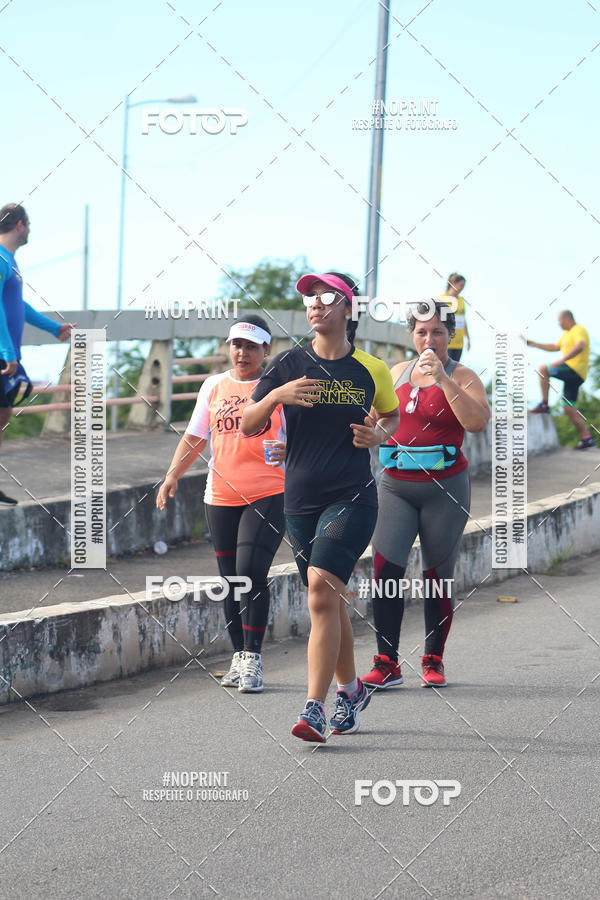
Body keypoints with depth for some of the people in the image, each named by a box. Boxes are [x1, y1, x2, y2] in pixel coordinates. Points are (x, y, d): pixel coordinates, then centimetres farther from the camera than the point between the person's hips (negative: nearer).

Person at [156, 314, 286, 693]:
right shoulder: (214, 387, 12)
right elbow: (195, 437, 15)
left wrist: (288, 451, -25)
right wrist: (174, 474, 2)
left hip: (268, 495, -4)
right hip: (221, 498, 5)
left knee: (251, 573, -15)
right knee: (231, 579, 8)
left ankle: (253, 659, -9)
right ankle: (239, 656, 18)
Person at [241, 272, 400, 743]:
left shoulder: (372, 370, 2)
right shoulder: (289, 365, 3)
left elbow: (392, 415, 21)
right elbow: (248, 425, 2)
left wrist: (379, 434, -2)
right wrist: (275, 395, -16)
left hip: (353, 496, -3)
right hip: (301, 500, 3)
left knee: (321, 586, -20)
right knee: (329, 601, 12)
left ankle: (314, 708, -20)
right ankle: (351, 690, 33)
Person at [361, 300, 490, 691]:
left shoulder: (462, 376, -2)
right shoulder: (398, 373, 12)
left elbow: (479, 421, -21)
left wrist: (442, 378, -23)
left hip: (445, 487, -3)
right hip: (396, 485, 3)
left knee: (438, 576, 2)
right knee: (385, 568, -10)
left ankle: (434, 661, 17)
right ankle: (387, 663, -7)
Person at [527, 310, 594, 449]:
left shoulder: (579, 331, -7)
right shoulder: (566, 334, 25)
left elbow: (580, 346, -27)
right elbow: (555, 347, 37)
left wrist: (562, 359, -36)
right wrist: (535, 344, 33)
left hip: (574, 370, -10)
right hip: (573, 375, 10)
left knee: (543, 369, -15)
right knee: (568, 409, 6)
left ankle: (544, 404, -17)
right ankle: (586, 438, 2)